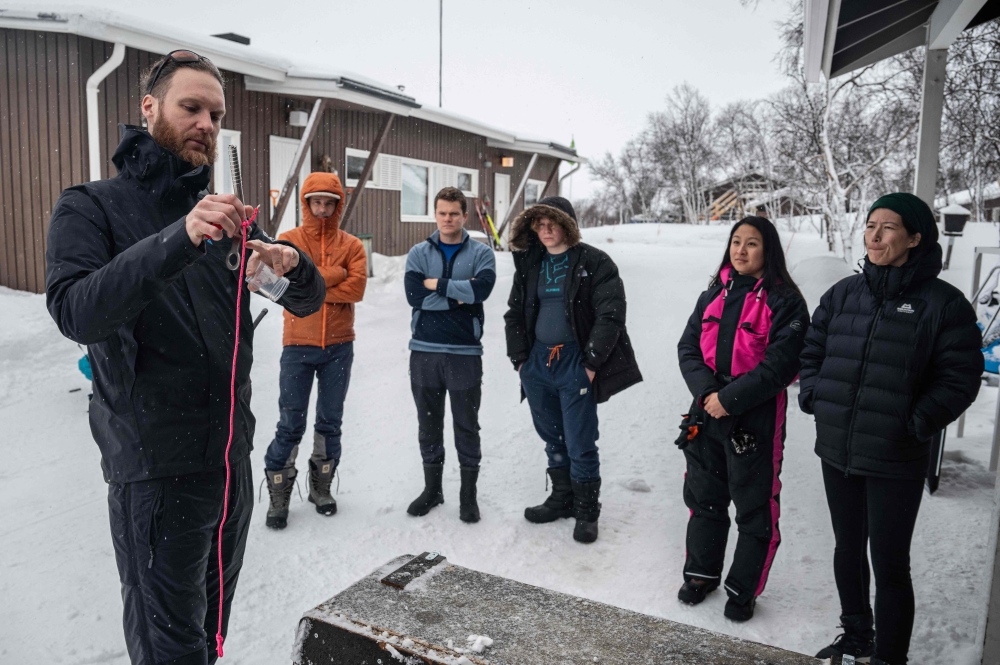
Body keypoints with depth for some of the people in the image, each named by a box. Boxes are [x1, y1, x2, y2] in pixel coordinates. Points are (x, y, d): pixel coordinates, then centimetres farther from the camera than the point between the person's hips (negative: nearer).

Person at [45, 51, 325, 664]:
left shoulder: (224, 217, 11)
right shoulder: (91, 207, -4)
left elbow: (308, 302, 8)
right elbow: (75, 312, -22)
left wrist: (292, 265, -15)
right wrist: (179, 240, -35)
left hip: (233, 453, 6)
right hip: (155, 468, -5)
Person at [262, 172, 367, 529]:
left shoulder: (351, 245, 3)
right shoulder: (289, 240, 1)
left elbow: (356, 288, -12)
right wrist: (334, 275, -14)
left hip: (339, 346, 2)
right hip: (298, 346, -2)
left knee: (330, 421, 12)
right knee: (290, 424, 2)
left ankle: (322, 486, 29)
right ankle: (278, 495, 16)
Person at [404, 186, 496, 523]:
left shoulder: (481, 253, 1)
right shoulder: (418, 253, 5)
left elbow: (481, 288, -19)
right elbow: (415, 295, -11)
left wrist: (437, 284, -12)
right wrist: (460, 296, -14)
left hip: (465, 352, -2)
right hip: (424, 351, 2)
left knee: (466, 425, 6)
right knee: (429, 422, 13)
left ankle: (468, 494, 21)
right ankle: (432, 488, 29)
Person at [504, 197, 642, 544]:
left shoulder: (594, 263, -7)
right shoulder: (530, 264, 10)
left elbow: (611, 315, -12)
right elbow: (514, 314, 15)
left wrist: (592, 363, -14)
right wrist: (519, 358, 7)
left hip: (575, 363, -5)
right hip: (538, 361, 6)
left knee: (580, 443, 0)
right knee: (552, 438, 17)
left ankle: (587, 511, 18)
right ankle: (562, 498, 35)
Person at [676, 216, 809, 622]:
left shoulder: (784, 301, -9)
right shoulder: (714, 295, 9)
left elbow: (780, 365, -17)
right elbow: (688, 347, 4)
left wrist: (729, 398, -19)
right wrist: (706, 391, -13)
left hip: (756, 421, -5)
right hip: (706, 415, 6)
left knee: (755, 509, 7)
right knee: (704, 498, 18)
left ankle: (743, 591, 25)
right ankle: (701, 573, 37)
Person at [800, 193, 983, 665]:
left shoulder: (942, 303, -8)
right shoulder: (844, 293, 5)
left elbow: (960, 379, -8)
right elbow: (812, 350, 14)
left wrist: (916, 423, -15)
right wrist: (814, 396, 1)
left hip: (895, 461, -5)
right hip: (836, 450, 5)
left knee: (889, 563, 3)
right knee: (848, 549, 19)